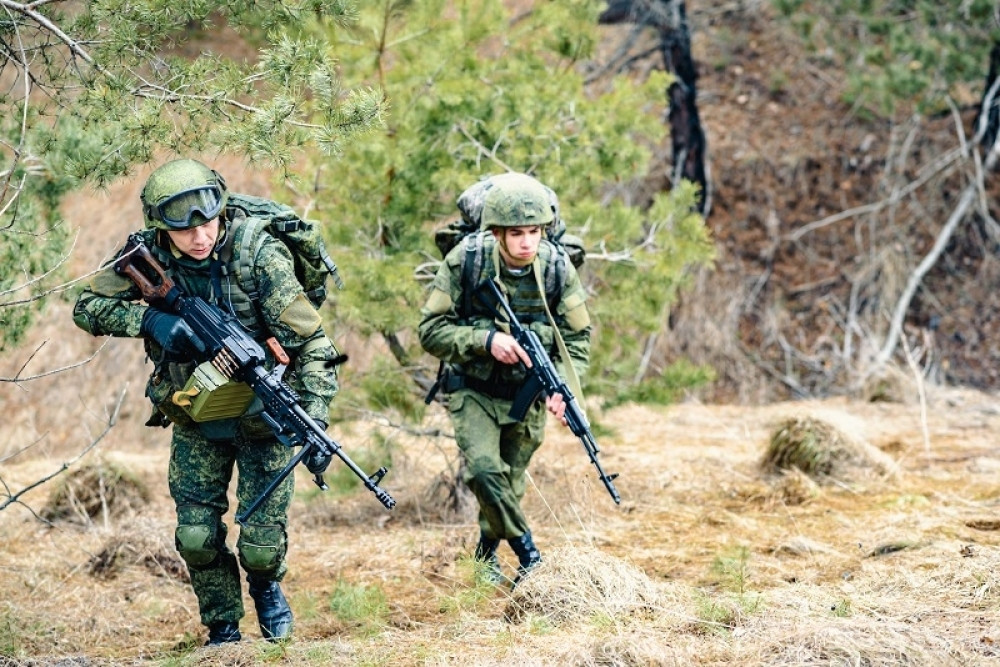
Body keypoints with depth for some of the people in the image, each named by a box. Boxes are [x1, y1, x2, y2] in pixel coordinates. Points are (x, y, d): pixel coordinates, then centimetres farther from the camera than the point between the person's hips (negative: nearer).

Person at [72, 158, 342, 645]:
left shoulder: (259, 255, -24)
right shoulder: (147, 254, -14)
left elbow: (312, 344, -23)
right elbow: (87, 307, -7)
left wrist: (314, 423, -32)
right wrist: (148, 318, -26)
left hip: (262, 416, -3)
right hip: (194, 421, 3)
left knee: (260, 544, -5)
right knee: (196, 537, -2)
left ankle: (266, 586, 30)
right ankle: (222, 629, 22)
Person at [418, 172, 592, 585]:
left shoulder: (557, 267, -14)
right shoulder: (465, 262, -20)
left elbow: (578, 338, -5)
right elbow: (430, 330, -16)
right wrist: (486, 340, -31)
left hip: (527, 392, 2)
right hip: (474, 390, -2)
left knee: (510, 483, 9)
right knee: (483, 469, -22)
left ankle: (488, 551, 37)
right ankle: (527, 552, -6)